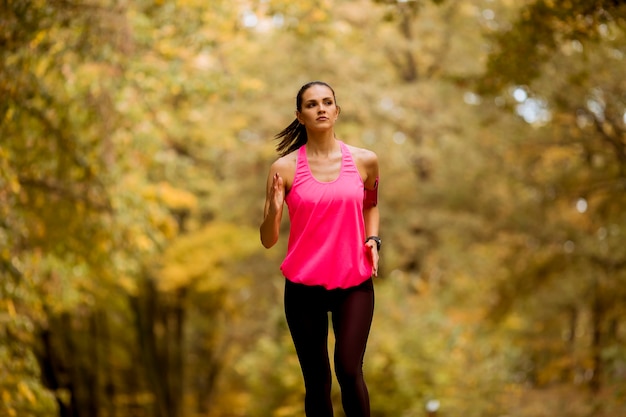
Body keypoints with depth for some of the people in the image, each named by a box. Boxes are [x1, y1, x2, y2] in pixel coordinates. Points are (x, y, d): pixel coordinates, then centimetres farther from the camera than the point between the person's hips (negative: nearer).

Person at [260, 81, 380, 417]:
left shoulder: (365, 161, 1)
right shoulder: (284, 168, -4)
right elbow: (267, 240, -3)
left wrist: (373, 239, 5)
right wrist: (274, 210, -22)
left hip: (354, 284, 0)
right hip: (303, 287, 0)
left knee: (349, 370, -15)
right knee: (316, 381, 4)